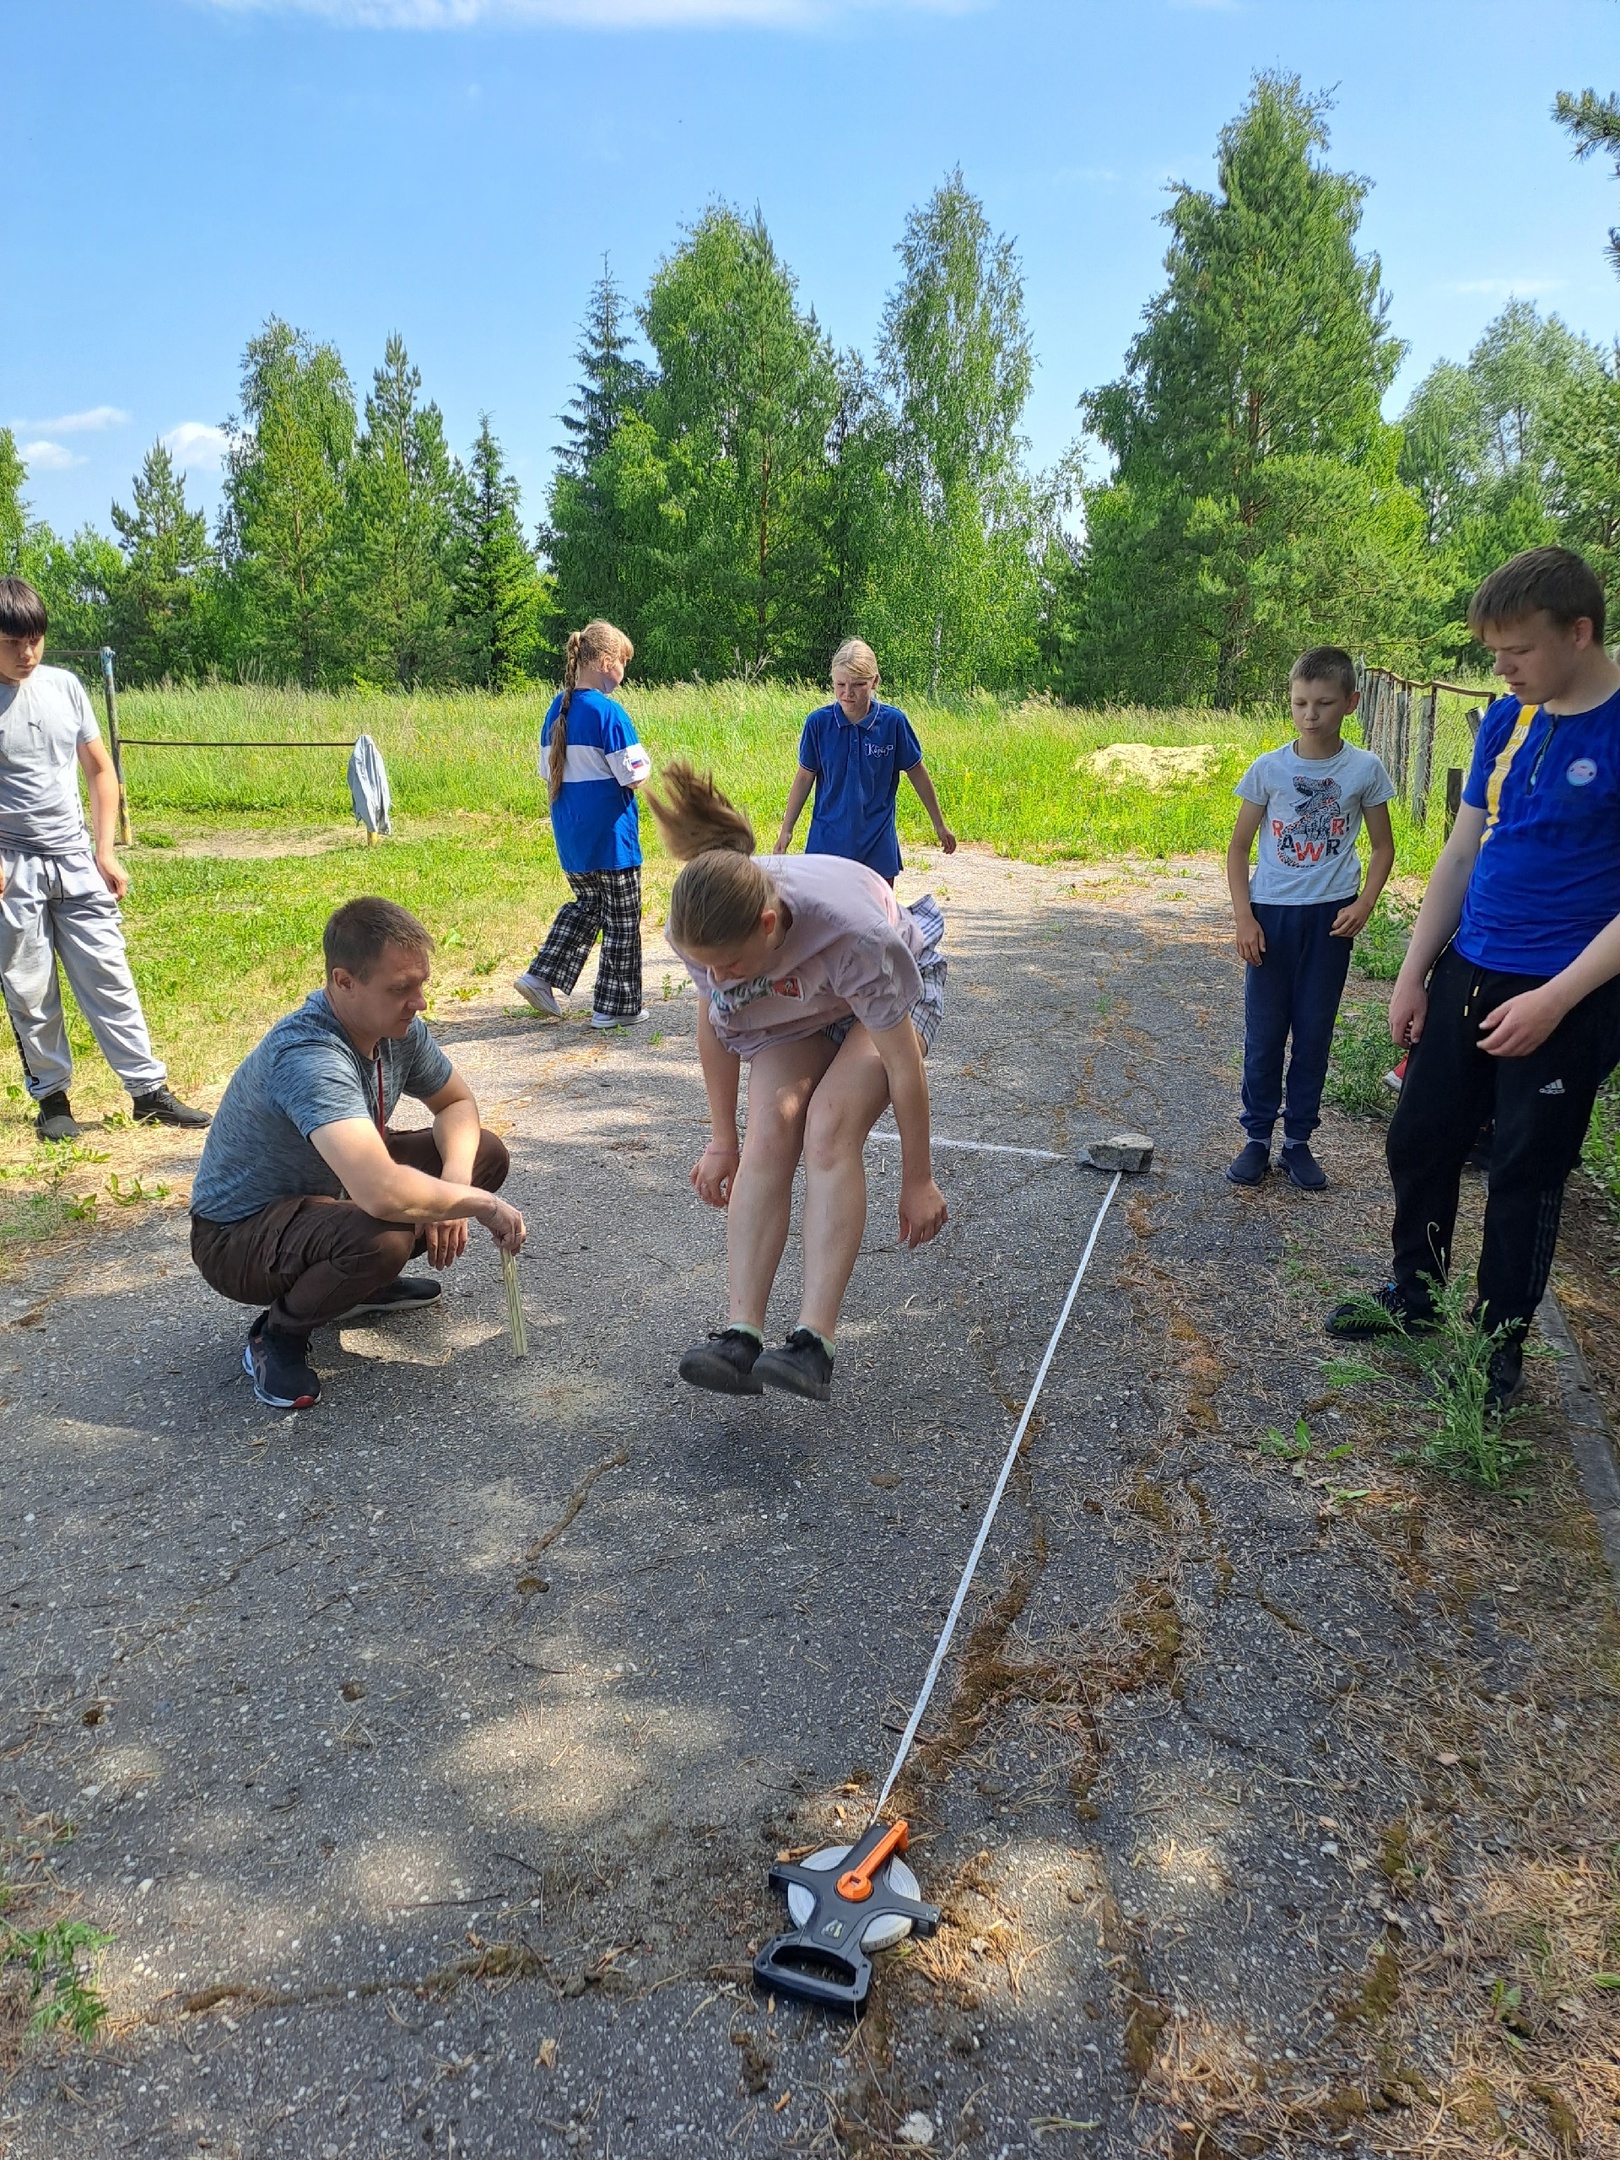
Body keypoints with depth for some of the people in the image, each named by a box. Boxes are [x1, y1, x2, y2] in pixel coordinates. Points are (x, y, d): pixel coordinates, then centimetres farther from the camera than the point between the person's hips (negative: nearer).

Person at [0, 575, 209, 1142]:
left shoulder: (64, 685, 5)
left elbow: (99, 770, 11)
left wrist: (106, 853, 6)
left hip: (76, 862, 3)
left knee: (109, 977, 3)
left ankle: (149, 1090, 8)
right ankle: (51, 1097, 18)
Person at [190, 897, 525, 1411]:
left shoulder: (399, 1028, -10)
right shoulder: (307, 1056, -36)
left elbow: (456, 1102, 6)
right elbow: (383, 1194, -48)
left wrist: (454, 1184, -15)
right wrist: (480, 1203, -32)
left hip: (328, 1191, 8)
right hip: (240, 1235, -8)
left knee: (484, 1153, -2)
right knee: (381, 1237, -39)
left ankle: (363, 1282, 13)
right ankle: (280, 1332, -7)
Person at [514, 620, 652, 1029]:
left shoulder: (557, 710, 6)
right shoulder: (608, 712, -17)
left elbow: (548, 770, 13)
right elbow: (633, 776, -17)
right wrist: (643, 762, 3)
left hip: (570, 838, 7)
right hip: (609, 835, -7)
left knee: (586, 905, 24)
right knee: (622, 919, 6)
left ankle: (540, 977, 13)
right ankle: (616, 1006, 14)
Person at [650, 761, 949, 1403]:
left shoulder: (852, 933, -42)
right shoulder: (700, 929, -28)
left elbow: (904, 1063, -30)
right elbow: (714, 1021, -9)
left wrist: (917, 1181, -19)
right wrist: (722, 1141, -2)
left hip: (885, 995, -4)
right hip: (791, 1008, 4)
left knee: (828, 1129, -27)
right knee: (769, 1133, -21)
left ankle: (814, 1341, -29)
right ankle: (741, 1334, -24)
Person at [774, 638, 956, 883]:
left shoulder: (893, 721, -8)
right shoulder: (818, 722, -7)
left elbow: (916, 772, 4)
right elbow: (805, 776, 3)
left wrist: (939, 825, 11)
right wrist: (786, 830, 4)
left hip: (877, 841, 0)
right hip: (828, 839, 0)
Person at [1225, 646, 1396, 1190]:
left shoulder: (1365, 769, -4)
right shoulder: (1268, 769, -5)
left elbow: (1383, 848, 5)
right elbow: (1238, 848, 0)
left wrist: (1363, 905, -10)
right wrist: (1244, 917, -9)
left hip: (1331, 916, 0)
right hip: (1271, 915, 0)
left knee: (1314, 1032, 8)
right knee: (1263, 1033, 5)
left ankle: (1298, 1140, 19)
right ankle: (1257, 1138, 18)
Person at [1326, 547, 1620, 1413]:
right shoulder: (1507, 719, 5)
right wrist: (1413, 973, 8)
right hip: (1468, 975, 6)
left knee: (1525, 1177, 7)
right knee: (1418, 1141, 14)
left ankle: (1501, 1344, 25)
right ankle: (1413, 1293, 35)